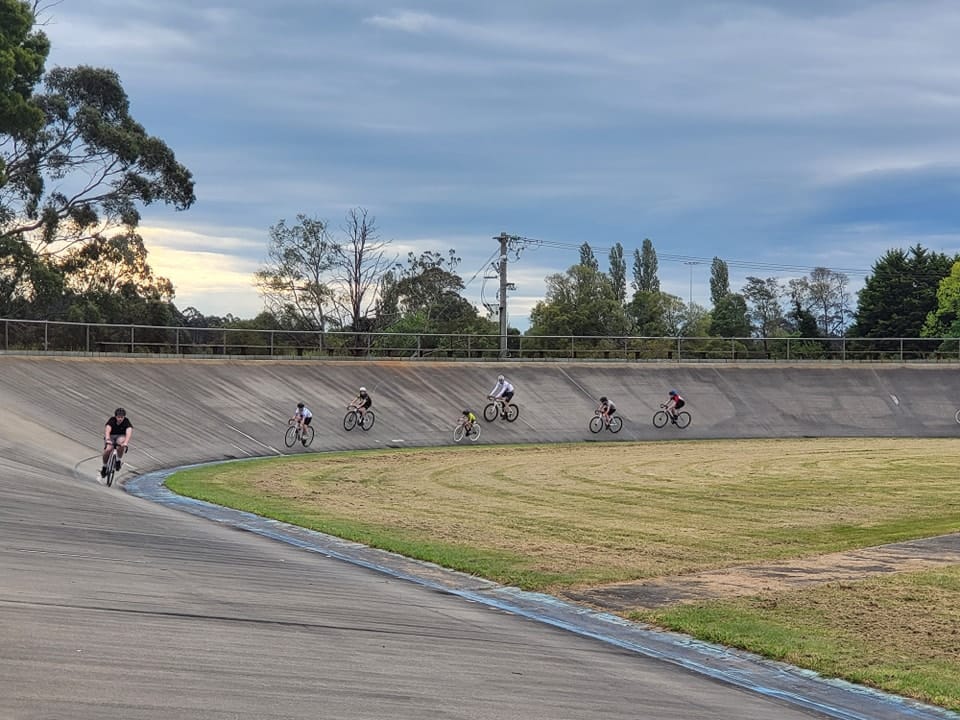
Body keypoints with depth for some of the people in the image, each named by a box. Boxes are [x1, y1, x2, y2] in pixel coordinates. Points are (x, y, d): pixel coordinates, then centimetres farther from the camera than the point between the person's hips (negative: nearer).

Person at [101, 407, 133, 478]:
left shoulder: (127, 422, -19)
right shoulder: (111, 420, -19)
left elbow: (129, 432, -36)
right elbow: (107, 430, -35)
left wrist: (126, 442, -53)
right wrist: (107, 439, -54)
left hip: (121, 436, 0)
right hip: (111, 436, 0)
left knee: (121, 443, -36)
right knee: (108, 449, -28)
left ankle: (118, 461, -14)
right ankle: (104, 466, -3)